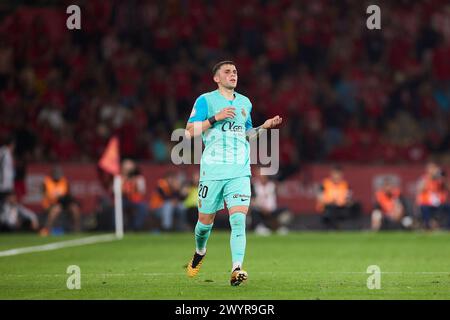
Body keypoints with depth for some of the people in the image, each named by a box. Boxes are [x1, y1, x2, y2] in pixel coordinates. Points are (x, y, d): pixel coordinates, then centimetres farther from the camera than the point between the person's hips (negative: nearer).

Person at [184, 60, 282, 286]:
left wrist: (264, 127, 11)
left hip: (240, 172, 2)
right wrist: (216, 118, -16)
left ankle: (236, 269, -23)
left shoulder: (245, 103, 16)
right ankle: (200, 253, 40)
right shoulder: (205, 100, 1)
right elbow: (190, 131, -7)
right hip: (212, 171, -2)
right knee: (205, 220, 8)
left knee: (238, 219, -16)